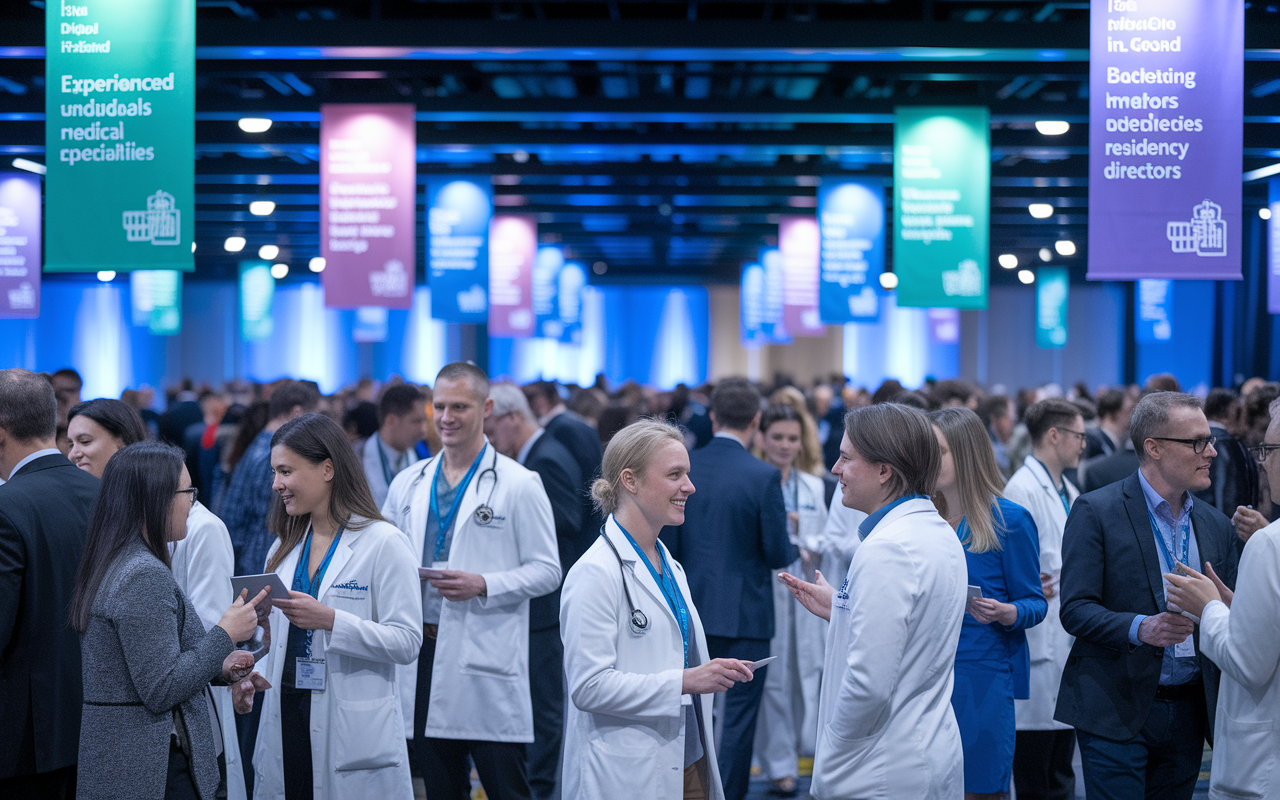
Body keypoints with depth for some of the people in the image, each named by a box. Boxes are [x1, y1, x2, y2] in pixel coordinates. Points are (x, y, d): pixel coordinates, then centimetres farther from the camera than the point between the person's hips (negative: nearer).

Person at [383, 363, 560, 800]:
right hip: (423, 651, 5)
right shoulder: (408, 484, 12)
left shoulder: (519, 485, -2)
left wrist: (483, 585, -18)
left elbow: (546, 570, -4)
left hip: (486, 661, -5)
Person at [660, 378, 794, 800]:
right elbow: (777, 553, -11)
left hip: (694, 609, 4)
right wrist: (798, 550, 11)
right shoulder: (764, 477, -14)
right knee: (739, 716, 3)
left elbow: (668, 543, 1)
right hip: (745, 614, -4)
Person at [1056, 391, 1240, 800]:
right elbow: (1075, 609, -12)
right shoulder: (1096, 511, -6)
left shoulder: (1216, 524, 12)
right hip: (1117, 712, -5)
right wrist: (1139, 628, -28)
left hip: (1188, 715, 5)